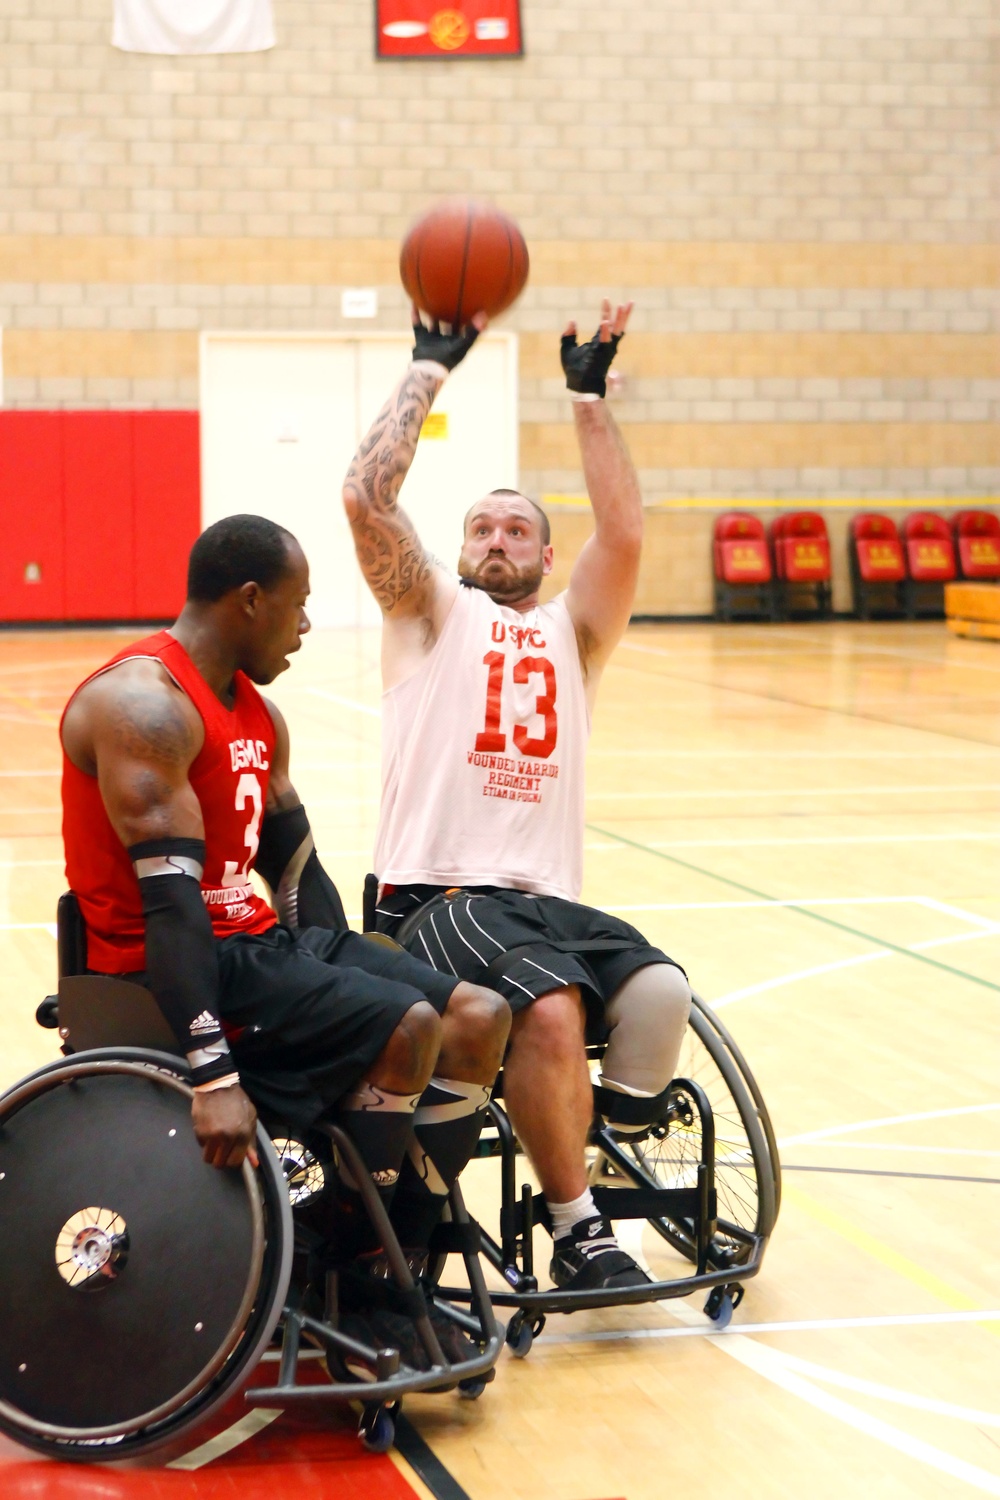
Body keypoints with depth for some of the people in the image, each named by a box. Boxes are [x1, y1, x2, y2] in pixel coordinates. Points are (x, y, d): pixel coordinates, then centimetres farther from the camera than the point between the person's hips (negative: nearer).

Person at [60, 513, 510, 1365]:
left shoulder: (257, 716, 15)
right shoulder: (145, 705, -17)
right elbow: (169, 898, -26)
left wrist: (343, 968, 3)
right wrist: (213, 1076, -33)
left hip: (257, 940, 10)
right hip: (161, 967, -10)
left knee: (478, 1019, -3)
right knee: (404, 1030, -25)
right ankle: (352, 1288, -9)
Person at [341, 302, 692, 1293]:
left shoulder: (571, 630, 20)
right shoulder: (432, 611, 14)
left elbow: (624, 535, 1)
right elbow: (367, 498, -2)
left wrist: (589, 398, -1)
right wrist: (429, 369, 2)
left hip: (549, 900, 3)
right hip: (436, 895, -3)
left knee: (658, 991, -27)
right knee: (548, 1008, -32)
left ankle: (615, 1166, -9)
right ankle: (577, 1228, -17)